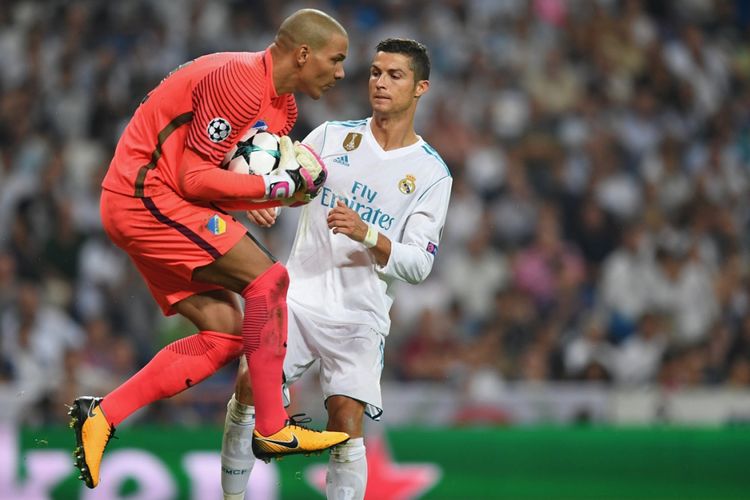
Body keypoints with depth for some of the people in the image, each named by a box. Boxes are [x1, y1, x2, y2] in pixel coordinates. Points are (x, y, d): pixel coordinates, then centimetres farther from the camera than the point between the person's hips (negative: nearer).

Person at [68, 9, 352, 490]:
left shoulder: (284, 106, 13)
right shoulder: (239, 81, -19)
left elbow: (223, 185, 13)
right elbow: (195, 179, -20)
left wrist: (285, 194, -7)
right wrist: (280, 185, -18)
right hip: (148, 194, -10)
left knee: (225, 333, 3)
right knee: (267, 278, -16)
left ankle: (102, 414, 2)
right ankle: (273, 428, -14)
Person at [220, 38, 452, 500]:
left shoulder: (431, 173, 0)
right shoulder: (333, 136, 7)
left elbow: (419, 263, -6)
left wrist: (366, 235, -23)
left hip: (359, 315, -2)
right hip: (299, 294, 2)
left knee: (346, 422, -14)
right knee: (250, 386, -12)